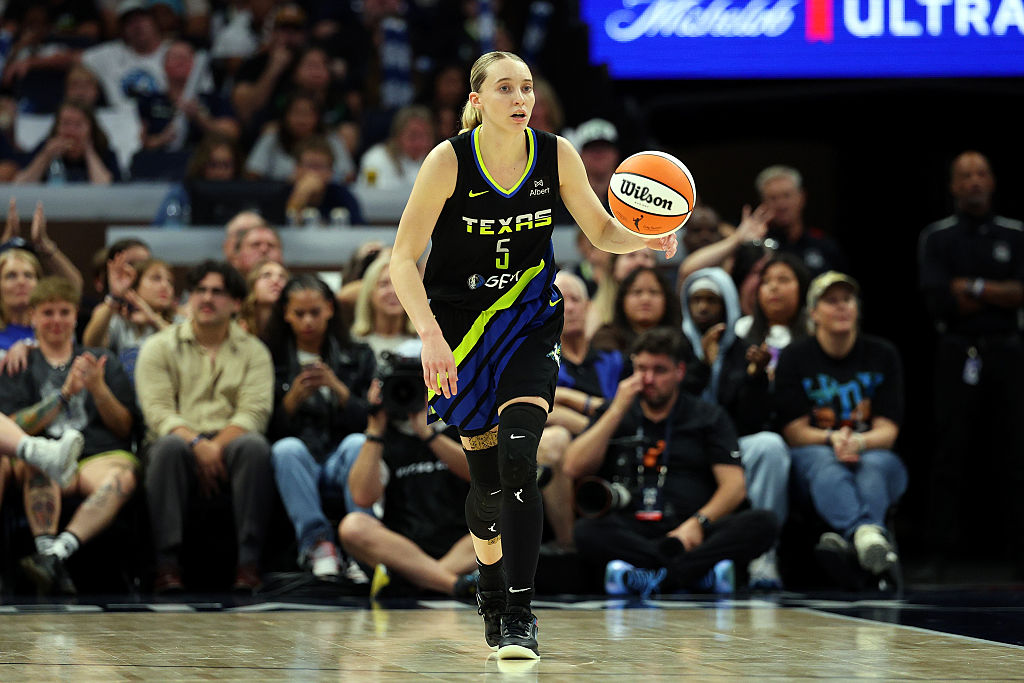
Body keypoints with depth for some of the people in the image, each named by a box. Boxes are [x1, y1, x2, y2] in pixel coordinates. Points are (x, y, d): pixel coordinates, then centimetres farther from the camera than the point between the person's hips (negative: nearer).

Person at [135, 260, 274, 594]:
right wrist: (197, 443, -20)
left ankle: (248, 562, -36)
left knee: (254, 445, -34)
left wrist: (217, 447, -19)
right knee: (168, 446, -36)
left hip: (229, 442, 1)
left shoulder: (253, 351, 15)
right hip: (180, 443, -1)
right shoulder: (159, 347, 12)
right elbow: (157, 410, -2)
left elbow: (254, 412, -1)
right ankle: (167, 563, -38)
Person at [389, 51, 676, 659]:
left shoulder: (556, 155, -9)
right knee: (487, 473, 7)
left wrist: (646, 238, -20)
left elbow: (602, 231, 3)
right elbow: (403, 260, -15)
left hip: (530, 323, 1)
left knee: (518, 461, -19)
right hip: (460, 325, -1)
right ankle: (491, 593, 34)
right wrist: (431, 334, -28)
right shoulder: (449, 161, -16)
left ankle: (520, 612, -17)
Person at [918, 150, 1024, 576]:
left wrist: (973, 288, -8)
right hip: (958, 353, -1)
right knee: (950, 456, -3)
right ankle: (941, 553, -1)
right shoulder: (937, 238, 8)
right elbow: (940, 300, -6)